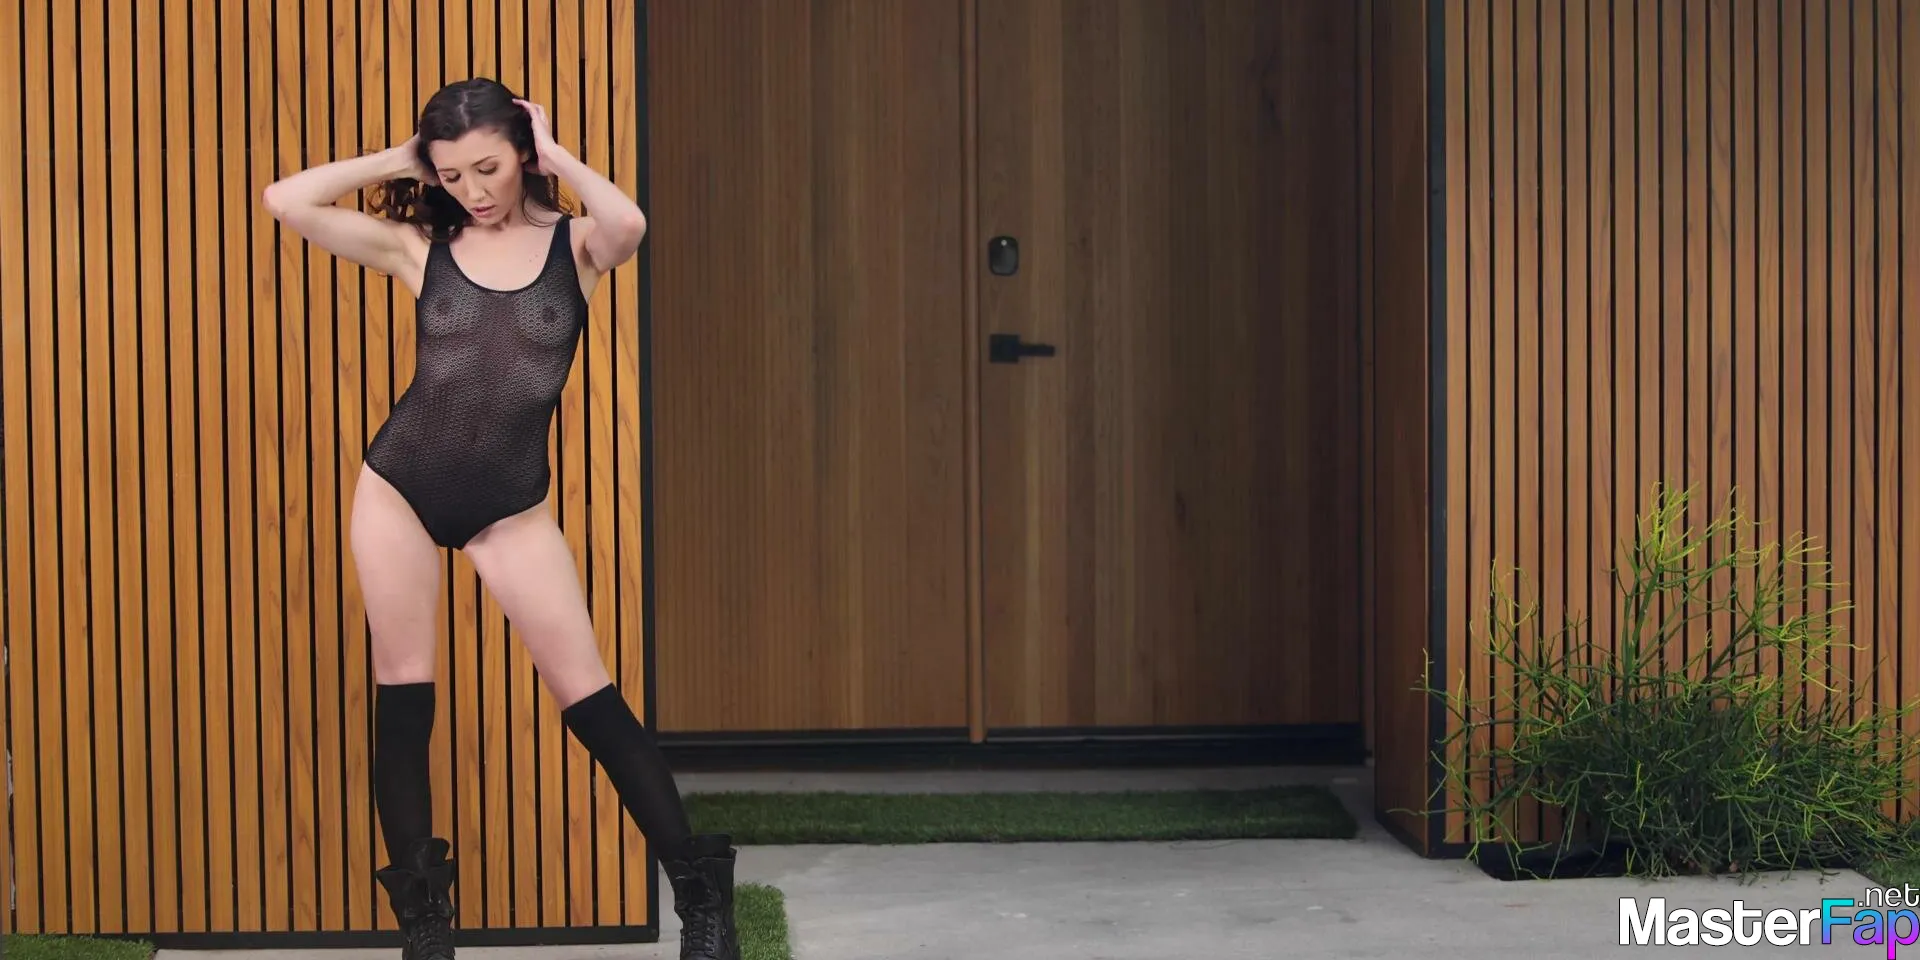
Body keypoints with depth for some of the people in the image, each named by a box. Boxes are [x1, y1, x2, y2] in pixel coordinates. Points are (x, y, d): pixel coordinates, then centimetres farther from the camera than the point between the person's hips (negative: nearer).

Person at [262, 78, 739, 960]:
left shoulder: (573, 244, -2)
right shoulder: (420, 248, 1)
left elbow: (629, 223, -27)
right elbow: (284, 200, -5)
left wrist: (557, 155, -11)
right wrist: (398, 161, 0)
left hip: (509, 508, -2)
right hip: (399, 487, 2)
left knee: (586, 693, -3)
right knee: (402, 691, 6)